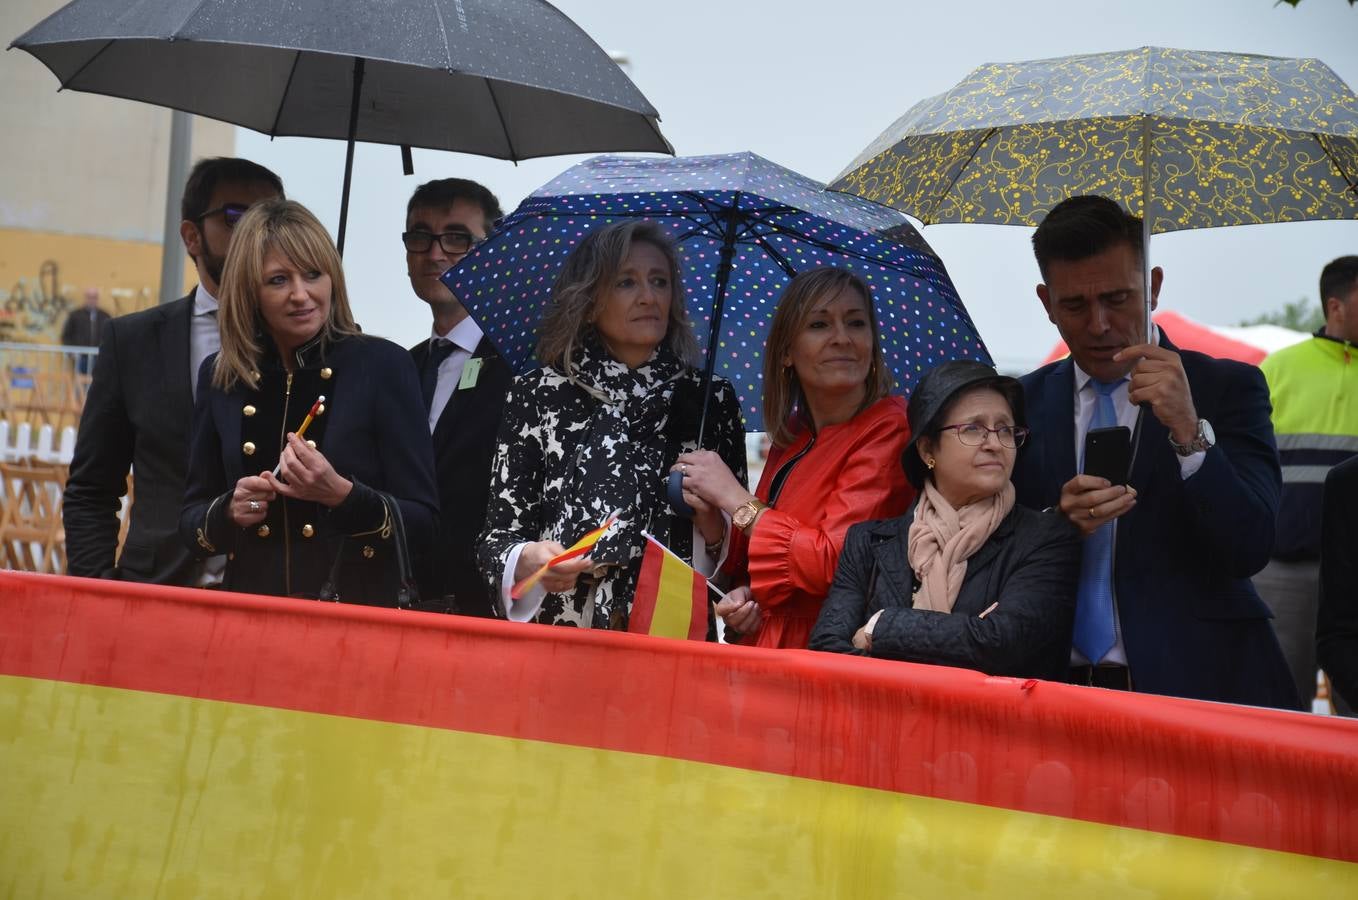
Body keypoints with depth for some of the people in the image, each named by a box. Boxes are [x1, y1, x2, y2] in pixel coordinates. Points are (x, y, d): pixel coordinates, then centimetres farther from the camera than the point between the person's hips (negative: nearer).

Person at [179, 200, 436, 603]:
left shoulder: (383, 365, -3)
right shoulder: (220, 376, 8)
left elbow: (422, 524, -5)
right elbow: (190, 522, 13)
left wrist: (341, 494, -19)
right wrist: (229, 511, -6)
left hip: (357, 609, -4)